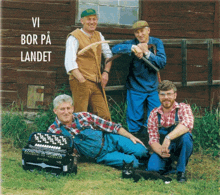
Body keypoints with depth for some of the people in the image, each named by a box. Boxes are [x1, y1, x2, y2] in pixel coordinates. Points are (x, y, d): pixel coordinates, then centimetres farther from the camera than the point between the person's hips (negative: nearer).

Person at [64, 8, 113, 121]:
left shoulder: (98, 36, 17)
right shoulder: (74, 37, -5)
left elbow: (109, 54, 29)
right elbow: (69, 63, -13)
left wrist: (106, 72, 12)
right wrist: (82, 81, -19)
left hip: (96, 84, 7)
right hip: (81, 83, -7)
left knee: (105, 117, 2)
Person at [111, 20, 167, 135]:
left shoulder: (157, 43, 1)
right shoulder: (132, 43, -4)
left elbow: (162, 63, -9)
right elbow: (115, 49, -22)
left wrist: (147, 53, -18)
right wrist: (133, 48, -32)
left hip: (153, 88, 2)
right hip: (135, 89, -2)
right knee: (135, 121, 2)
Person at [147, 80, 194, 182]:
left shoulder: (183, 108, -9)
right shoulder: (154, 114, -1)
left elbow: (188, 124, -33)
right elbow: (153, 139, -6)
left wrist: (168, 138, -45)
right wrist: (160, 151, -29)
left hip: (180, 148, -2)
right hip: (162, 148, 2)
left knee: (185, 135, -34)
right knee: (152, 168, -27)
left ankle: (181, 170, -13)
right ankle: (168, 164, 11)